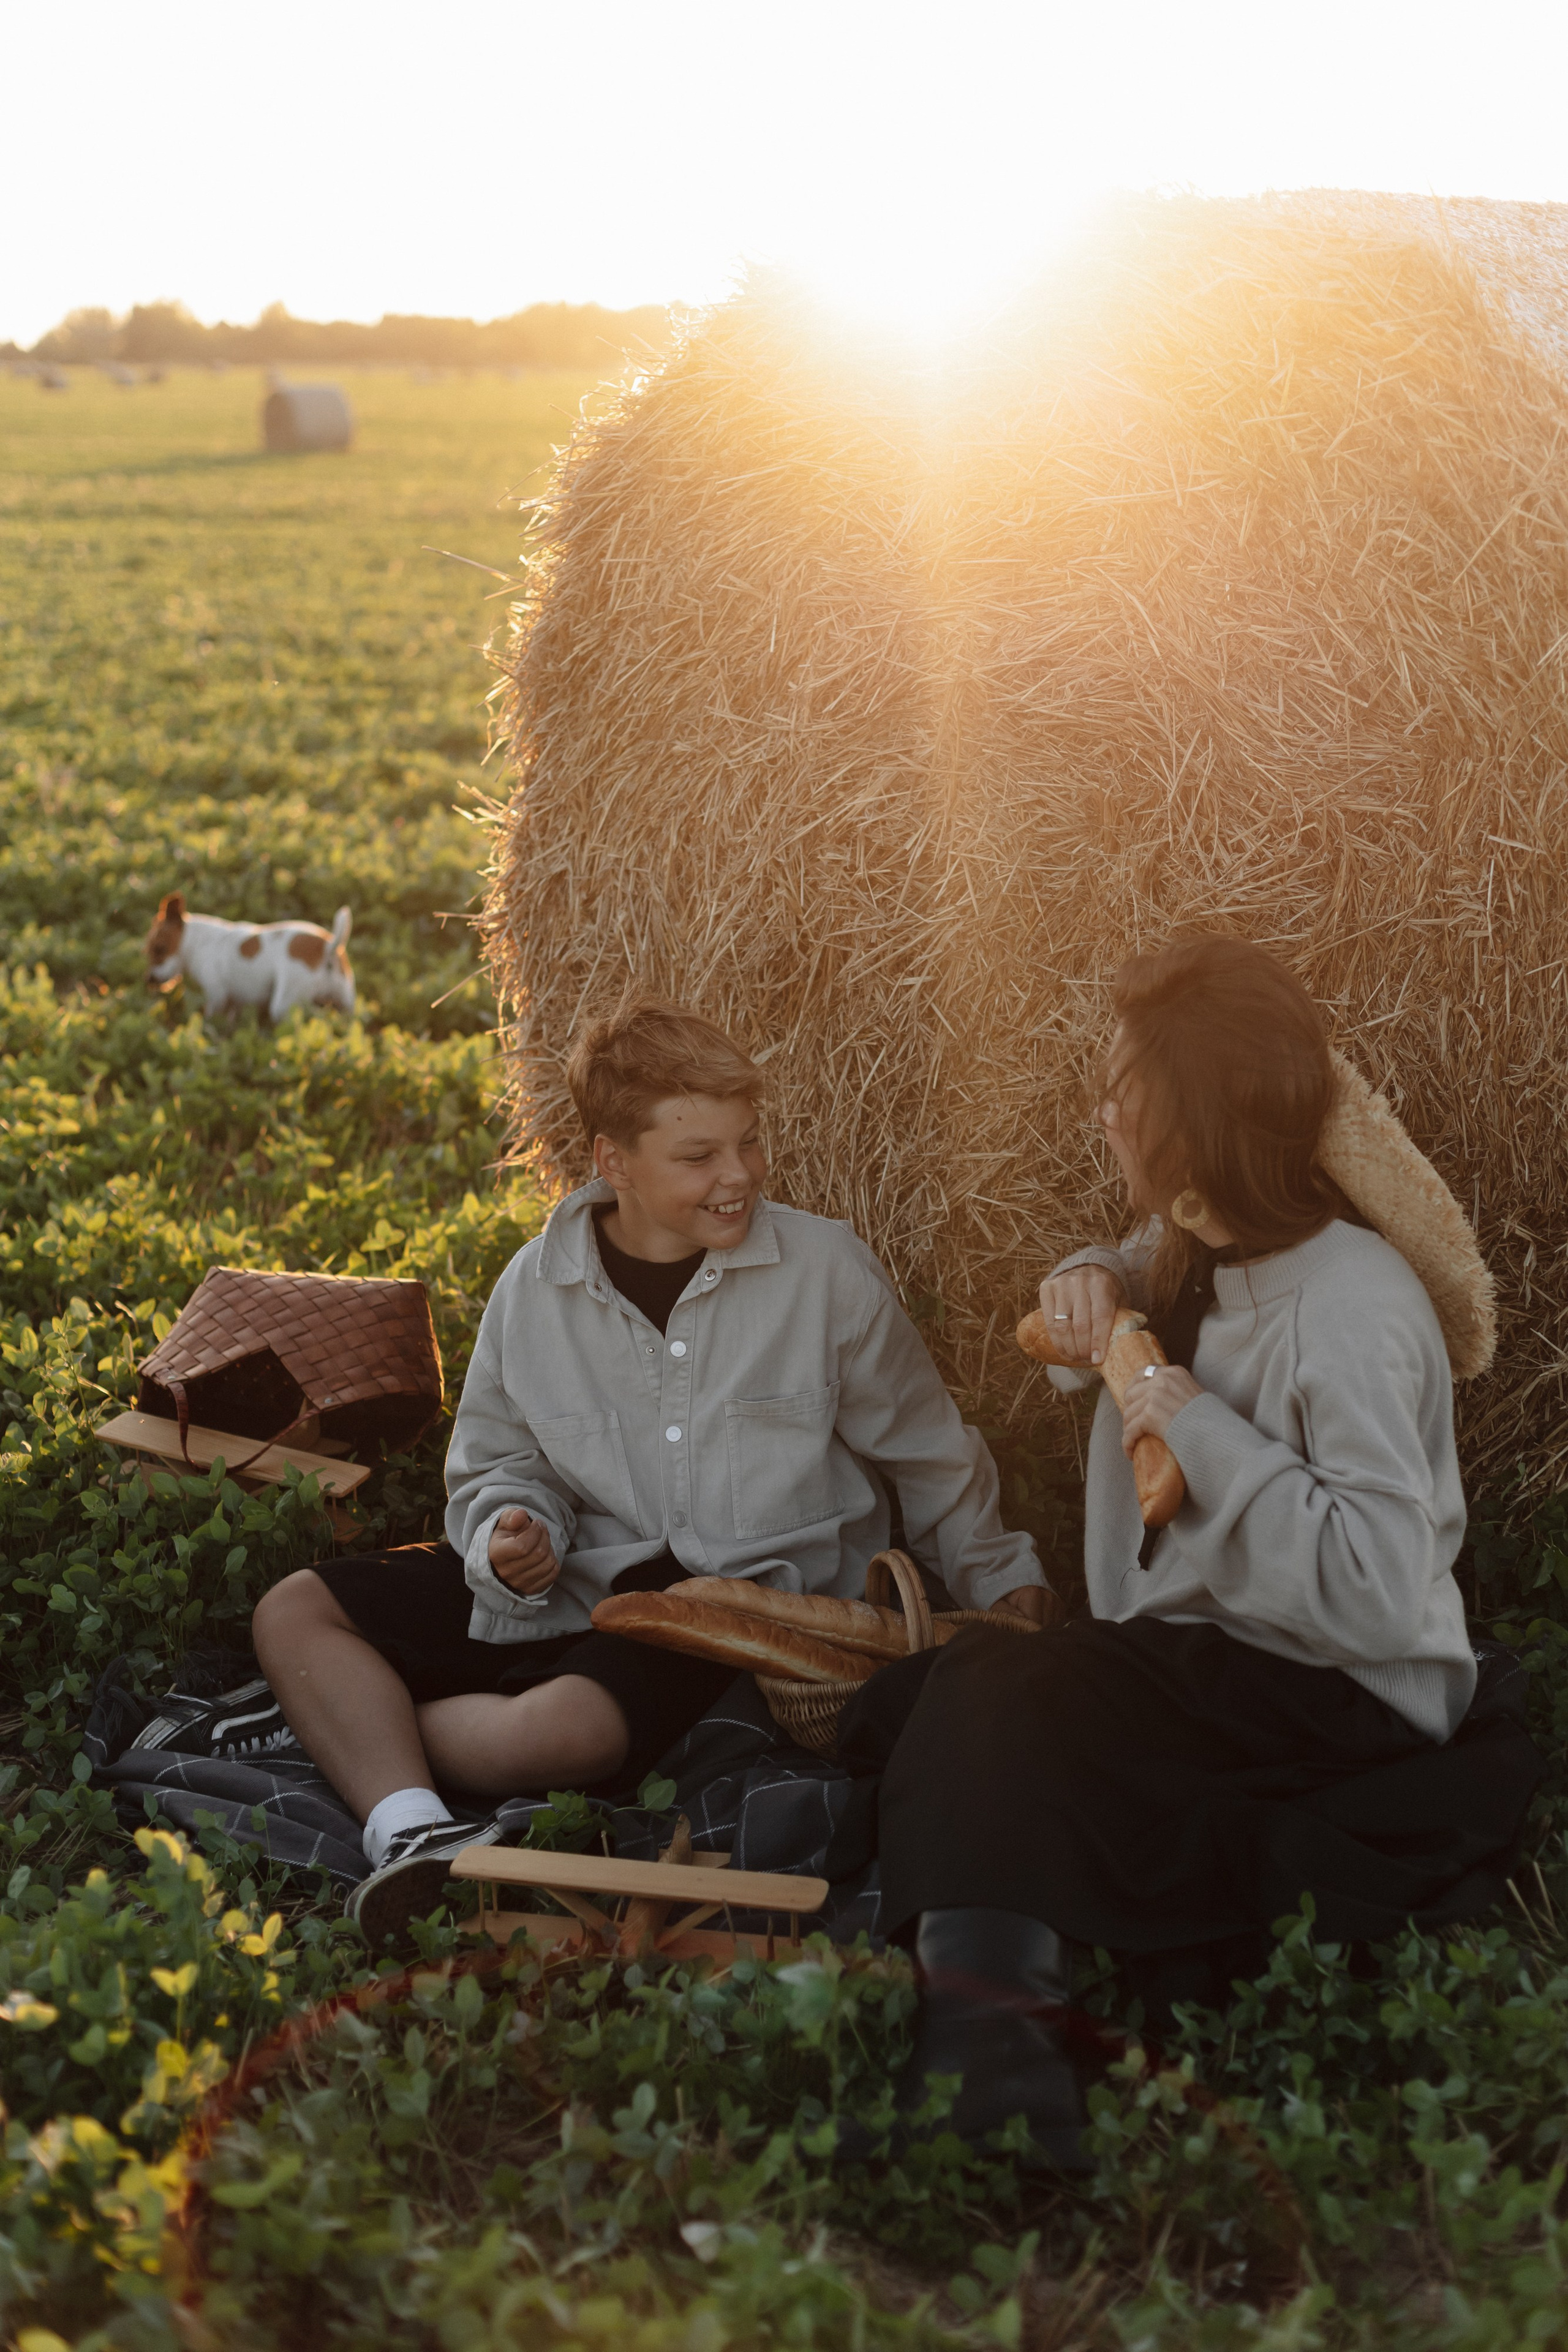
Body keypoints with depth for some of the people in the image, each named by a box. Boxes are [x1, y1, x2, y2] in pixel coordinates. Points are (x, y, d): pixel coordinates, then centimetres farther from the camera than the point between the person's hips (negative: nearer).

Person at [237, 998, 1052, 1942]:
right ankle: (413, 1831, -27)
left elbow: (929, 1452, 8)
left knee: (558, 1734, -35)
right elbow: (500, 1467, 14)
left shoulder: (827, 1270, -5)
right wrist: (511, 1536, -8)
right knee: (295, 1611, -8)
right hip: (572, 1584, 4)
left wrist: (1004, 1580, 7)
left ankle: (351, 1717, -7)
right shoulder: (534, 1288, 1)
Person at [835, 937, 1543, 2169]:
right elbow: (1149, 1276, 29)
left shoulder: (1348, 1310, -23)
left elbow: (1378, 1592, -32)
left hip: (1342, 1691, -9)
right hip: (1199, 1648, 10)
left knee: (997, 1694, -27)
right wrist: (1092, 1283, 4)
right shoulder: (1206, 1253, 3)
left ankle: (996, 2032, -35)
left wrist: (1197, 1429, -27)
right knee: (898, 1710, -2)